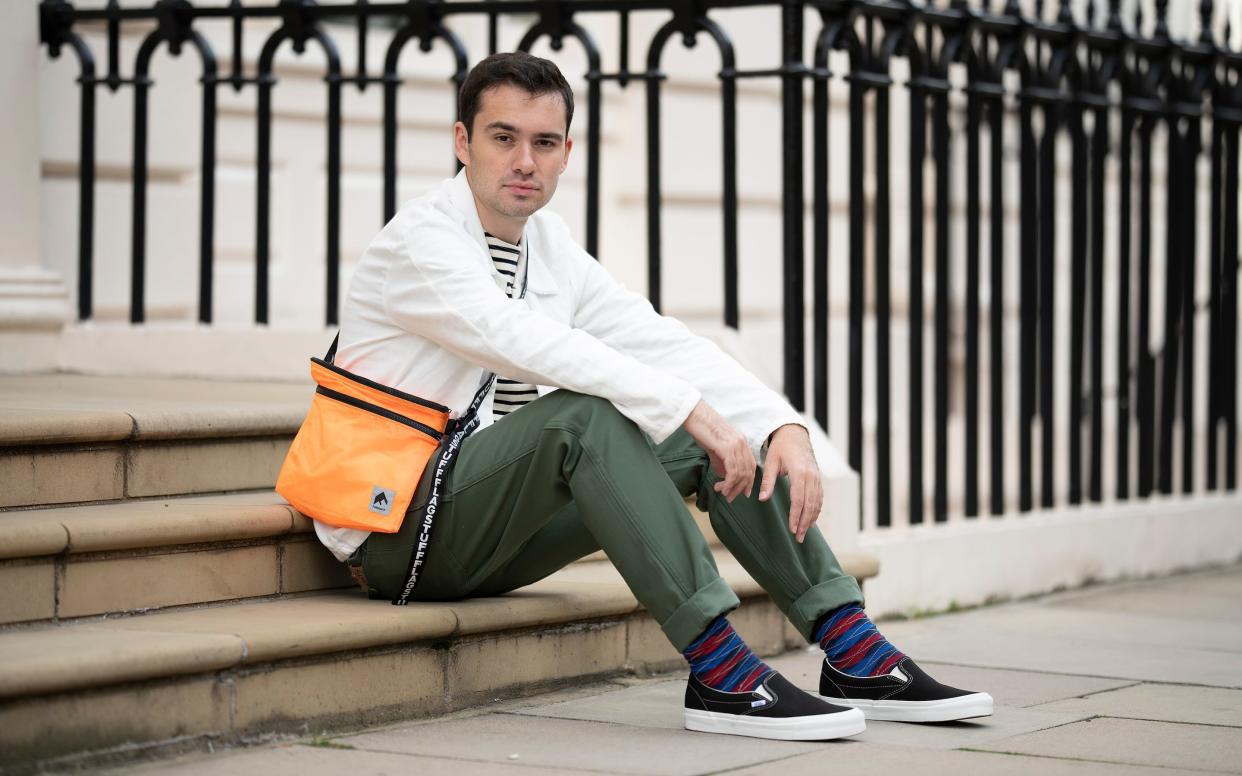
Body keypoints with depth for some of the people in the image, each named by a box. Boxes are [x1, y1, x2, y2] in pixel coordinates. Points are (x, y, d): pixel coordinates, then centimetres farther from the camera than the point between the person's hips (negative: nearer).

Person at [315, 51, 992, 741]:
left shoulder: (550, 247, 9)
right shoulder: (418, 240, -14)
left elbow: (663, 344, 0)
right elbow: (525, 342, -30)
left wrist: (785, 428, -15)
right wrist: (688, 407, -34)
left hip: (491, 531, 8)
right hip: (398, 532, -8)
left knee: (723, 436, -5)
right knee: (586, 414, -32)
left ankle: (855, 656, -10)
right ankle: (720, 673, -35)